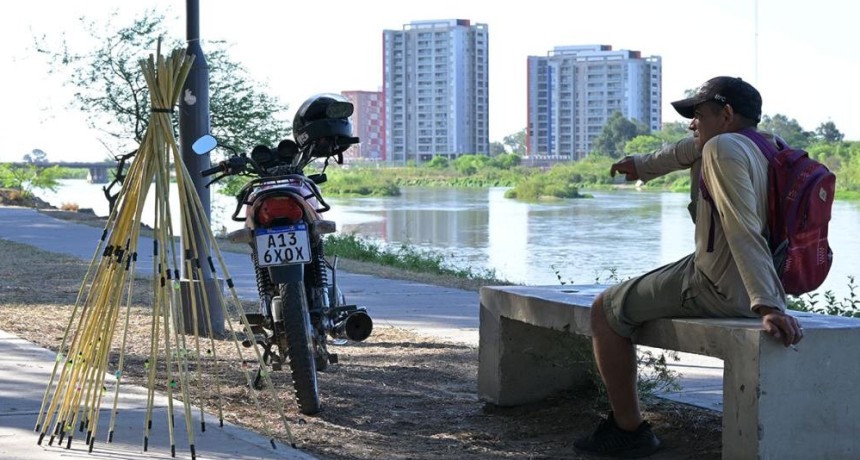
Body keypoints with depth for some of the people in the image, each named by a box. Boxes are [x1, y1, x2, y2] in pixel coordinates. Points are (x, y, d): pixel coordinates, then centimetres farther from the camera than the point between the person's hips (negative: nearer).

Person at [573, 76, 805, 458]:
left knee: (605, 311, 4)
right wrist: (643, 165, 47)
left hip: (718, 290, -10)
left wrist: (767, 306, -39)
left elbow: (745, 233, -31)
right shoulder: (756, 145, 10)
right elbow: (689, 152, 29)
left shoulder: (723, 148, -20)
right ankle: (622, 418, 36)